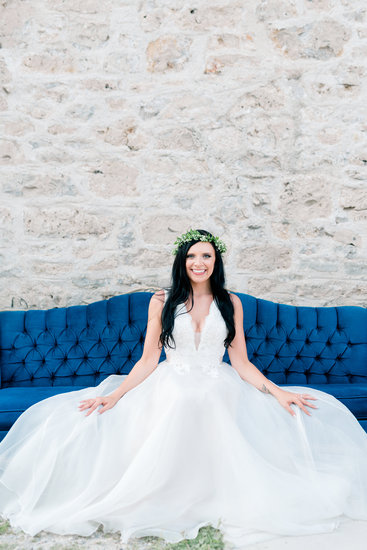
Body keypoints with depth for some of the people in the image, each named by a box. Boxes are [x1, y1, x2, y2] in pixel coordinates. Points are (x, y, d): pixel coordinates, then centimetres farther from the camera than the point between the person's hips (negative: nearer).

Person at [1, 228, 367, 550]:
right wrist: (113, 395, -9)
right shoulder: (162, 302, 4)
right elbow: (148, 361, 3)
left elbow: (241, 363, 6)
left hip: (219, 395, 1)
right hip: (170, 394, 0)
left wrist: (277, 392, -7)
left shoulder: (230, 303, 7)